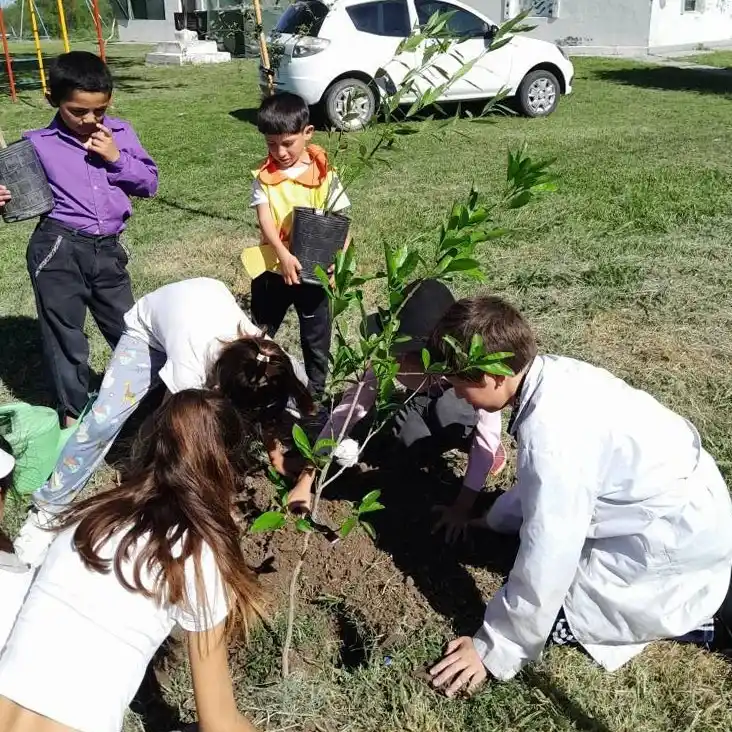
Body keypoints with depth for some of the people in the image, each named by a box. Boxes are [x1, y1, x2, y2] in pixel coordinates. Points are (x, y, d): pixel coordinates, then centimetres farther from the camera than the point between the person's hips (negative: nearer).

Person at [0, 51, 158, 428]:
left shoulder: (121, 134, 6)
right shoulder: (37, 144, -2)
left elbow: (149, 182, 7)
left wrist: (117, 159, -8)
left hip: (107, 249, 3)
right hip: (58, 249, -2)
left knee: (127, 326, 17)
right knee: (64, 333, 9)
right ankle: (73, 410, 26)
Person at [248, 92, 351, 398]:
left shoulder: (324, 174, -8)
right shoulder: (264, 176, -5)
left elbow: (341, 220, -7)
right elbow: (264, 219, -14)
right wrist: (283, 254, -30)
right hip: (273, 267, 2)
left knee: (316, 336, 12)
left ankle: (316, 390, 30)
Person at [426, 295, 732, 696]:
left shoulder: (552, 439, -33)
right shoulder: (550, 372, -7)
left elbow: (544, 567, -26)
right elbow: (543, 482, 11)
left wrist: (493, 650, -13)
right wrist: (495, 518, 23)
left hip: (681, 535, -9)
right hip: (677, 494, 9)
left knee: (552, 613, -4)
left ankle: (699, 607, 3)